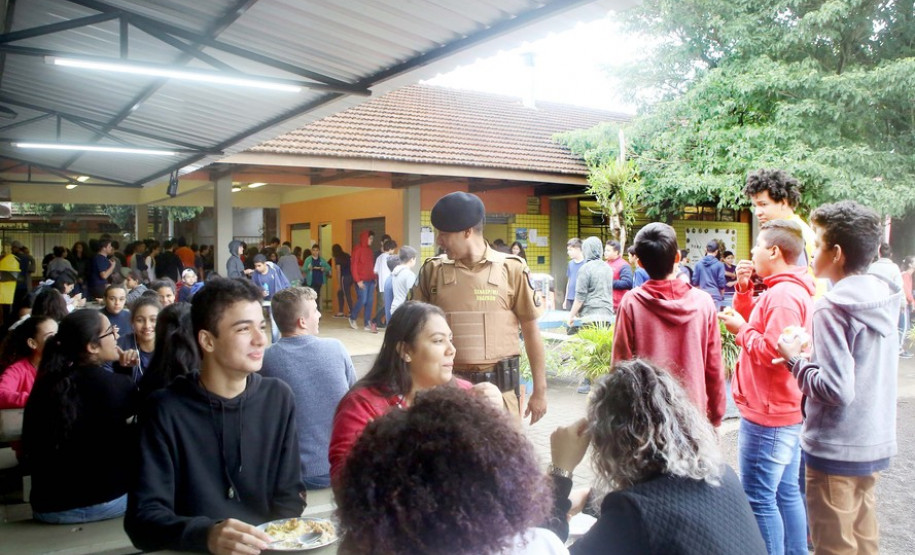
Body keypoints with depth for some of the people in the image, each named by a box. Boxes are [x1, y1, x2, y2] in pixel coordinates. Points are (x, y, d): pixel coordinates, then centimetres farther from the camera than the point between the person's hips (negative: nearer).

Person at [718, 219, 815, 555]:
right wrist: (743, 288, 5)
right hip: (785, 410, 11)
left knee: (759, 499, -2)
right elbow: (756, 324, 17)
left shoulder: (784, 294, -21)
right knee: (786, 493, 19)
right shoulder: (790, 289, 13)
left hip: (767, 414, -11)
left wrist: (741, 330, -13)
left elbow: (771, 351, -28)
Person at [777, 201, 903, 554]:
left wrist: (794, 360, -10)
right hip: (876, 445, 8)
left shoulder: (832, 307, -20)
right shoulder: (885, 298, 4)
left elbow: (836, 388, -24)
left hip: (836, 450, -8)